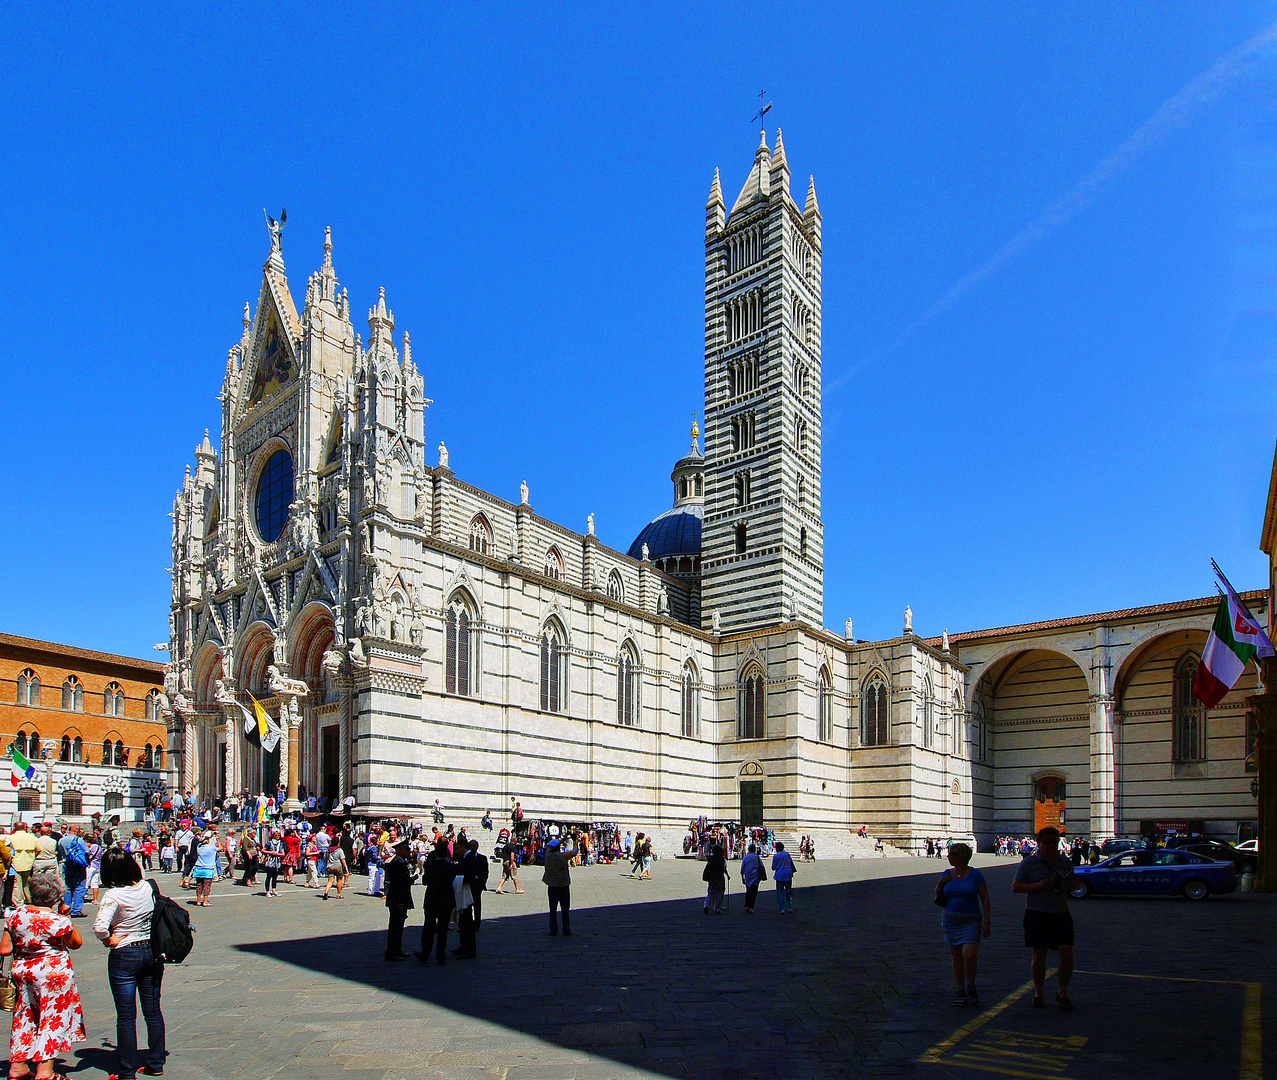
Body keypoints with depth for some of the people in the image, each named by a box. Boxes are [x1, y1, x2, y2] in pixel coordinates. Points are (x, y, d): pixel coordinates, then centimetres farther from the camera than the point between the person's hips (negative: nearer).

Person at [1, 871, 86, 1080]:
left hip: (21, 970, 6)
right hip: (53, 972, -5)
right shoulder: (59, 921, -17)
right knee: (54, 1017, 5)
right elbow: (76, 943, -1)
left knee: (24, 1016, 20)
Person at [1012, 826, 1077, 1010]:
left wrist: (1069, 885, -2)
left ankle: (1063, 993, 12)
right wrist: (1038, 886, -19)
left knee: (1067, 954, -7)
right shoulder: (1029, 862, -1)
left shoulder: (1065, 862, 10)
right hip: (1037, 914, -2)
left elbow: (1073, 883, 23)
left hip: (1061, 914, 3)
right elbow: (1015, 887, -4)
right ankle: (1038, 994, 19)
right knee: (1039, 955, 4)